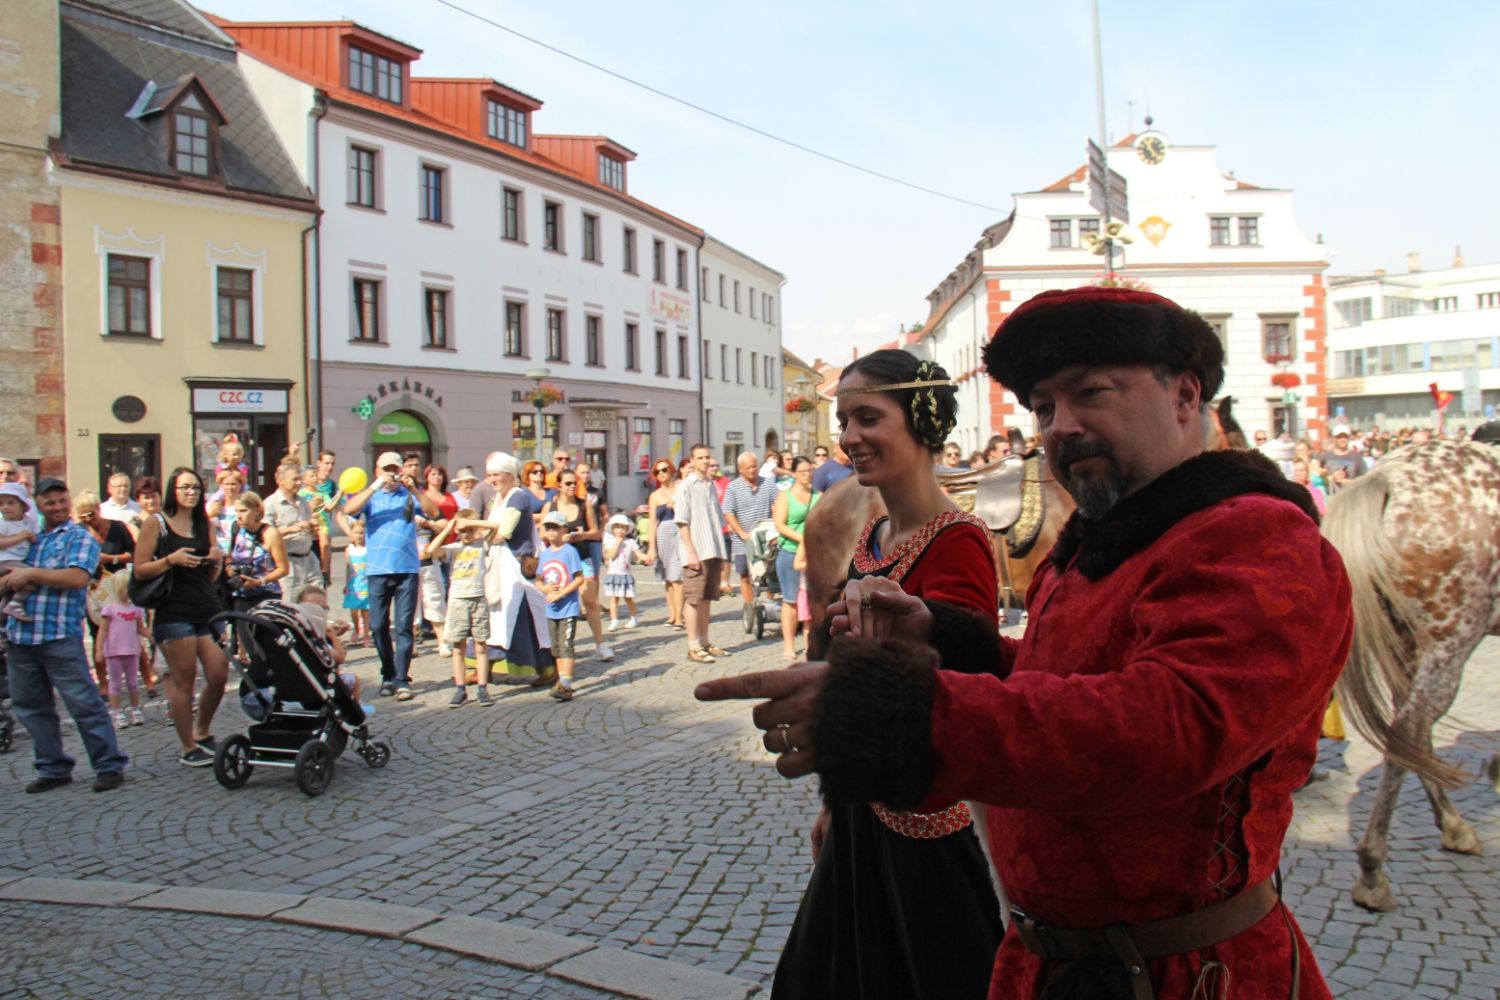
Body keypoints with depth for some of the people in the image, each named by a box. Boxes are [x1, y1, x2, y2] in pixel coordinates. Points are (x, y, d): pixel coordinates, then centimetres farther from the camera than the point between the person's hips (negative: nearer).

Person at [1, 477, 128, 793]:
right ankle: (53, 768, 23)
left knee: (84, 703, -5)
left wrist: (32, 573, -13)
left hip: (60, 636, -6)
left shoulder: (79, 538, 0)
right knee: (30, 706, 12)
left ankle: (110, 766, 1)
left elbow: (77, 578, -16)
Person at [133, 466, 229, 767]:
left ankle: (202, 732, 25)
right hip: (174, 612, -5)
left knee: (219, 676, 1)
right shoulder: (155, 523, 0)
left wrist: (217, 560, -1)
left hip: (208, 608, 5)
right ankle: (188, 749, 9)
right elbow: (140, 571, -5)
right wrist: (171, 559, -18)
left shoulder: (205, 524, 15)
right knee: (183, 681, -1)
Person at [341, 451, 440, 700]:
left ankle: (401, 680, -4)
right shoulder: (371, 495, 11)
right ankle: (388, 675, 20)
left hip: (407, 569, -1)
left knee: (404, 626, -4)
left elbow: (433, 512, -4)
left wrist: (414, 488, -14)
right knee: (379, 626, 6)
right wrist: (374, 487, -14)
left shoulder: (409, 495, 10)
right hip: (377, 570, 1)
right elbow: (349, 510, -7)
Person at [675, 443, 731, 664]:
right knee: (694, 600, -4)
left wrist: (722, 554, 17)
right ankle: (693, 647, -1)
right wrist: (691, 552, -17)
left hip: (713, 552, 7)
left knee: (707, 599, 12)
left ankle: (704, 642, 20)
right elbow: (682, 522, -10)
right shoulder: (686, 486, -5)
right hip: (696, 553, -7)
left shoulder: (711, 486, 15)